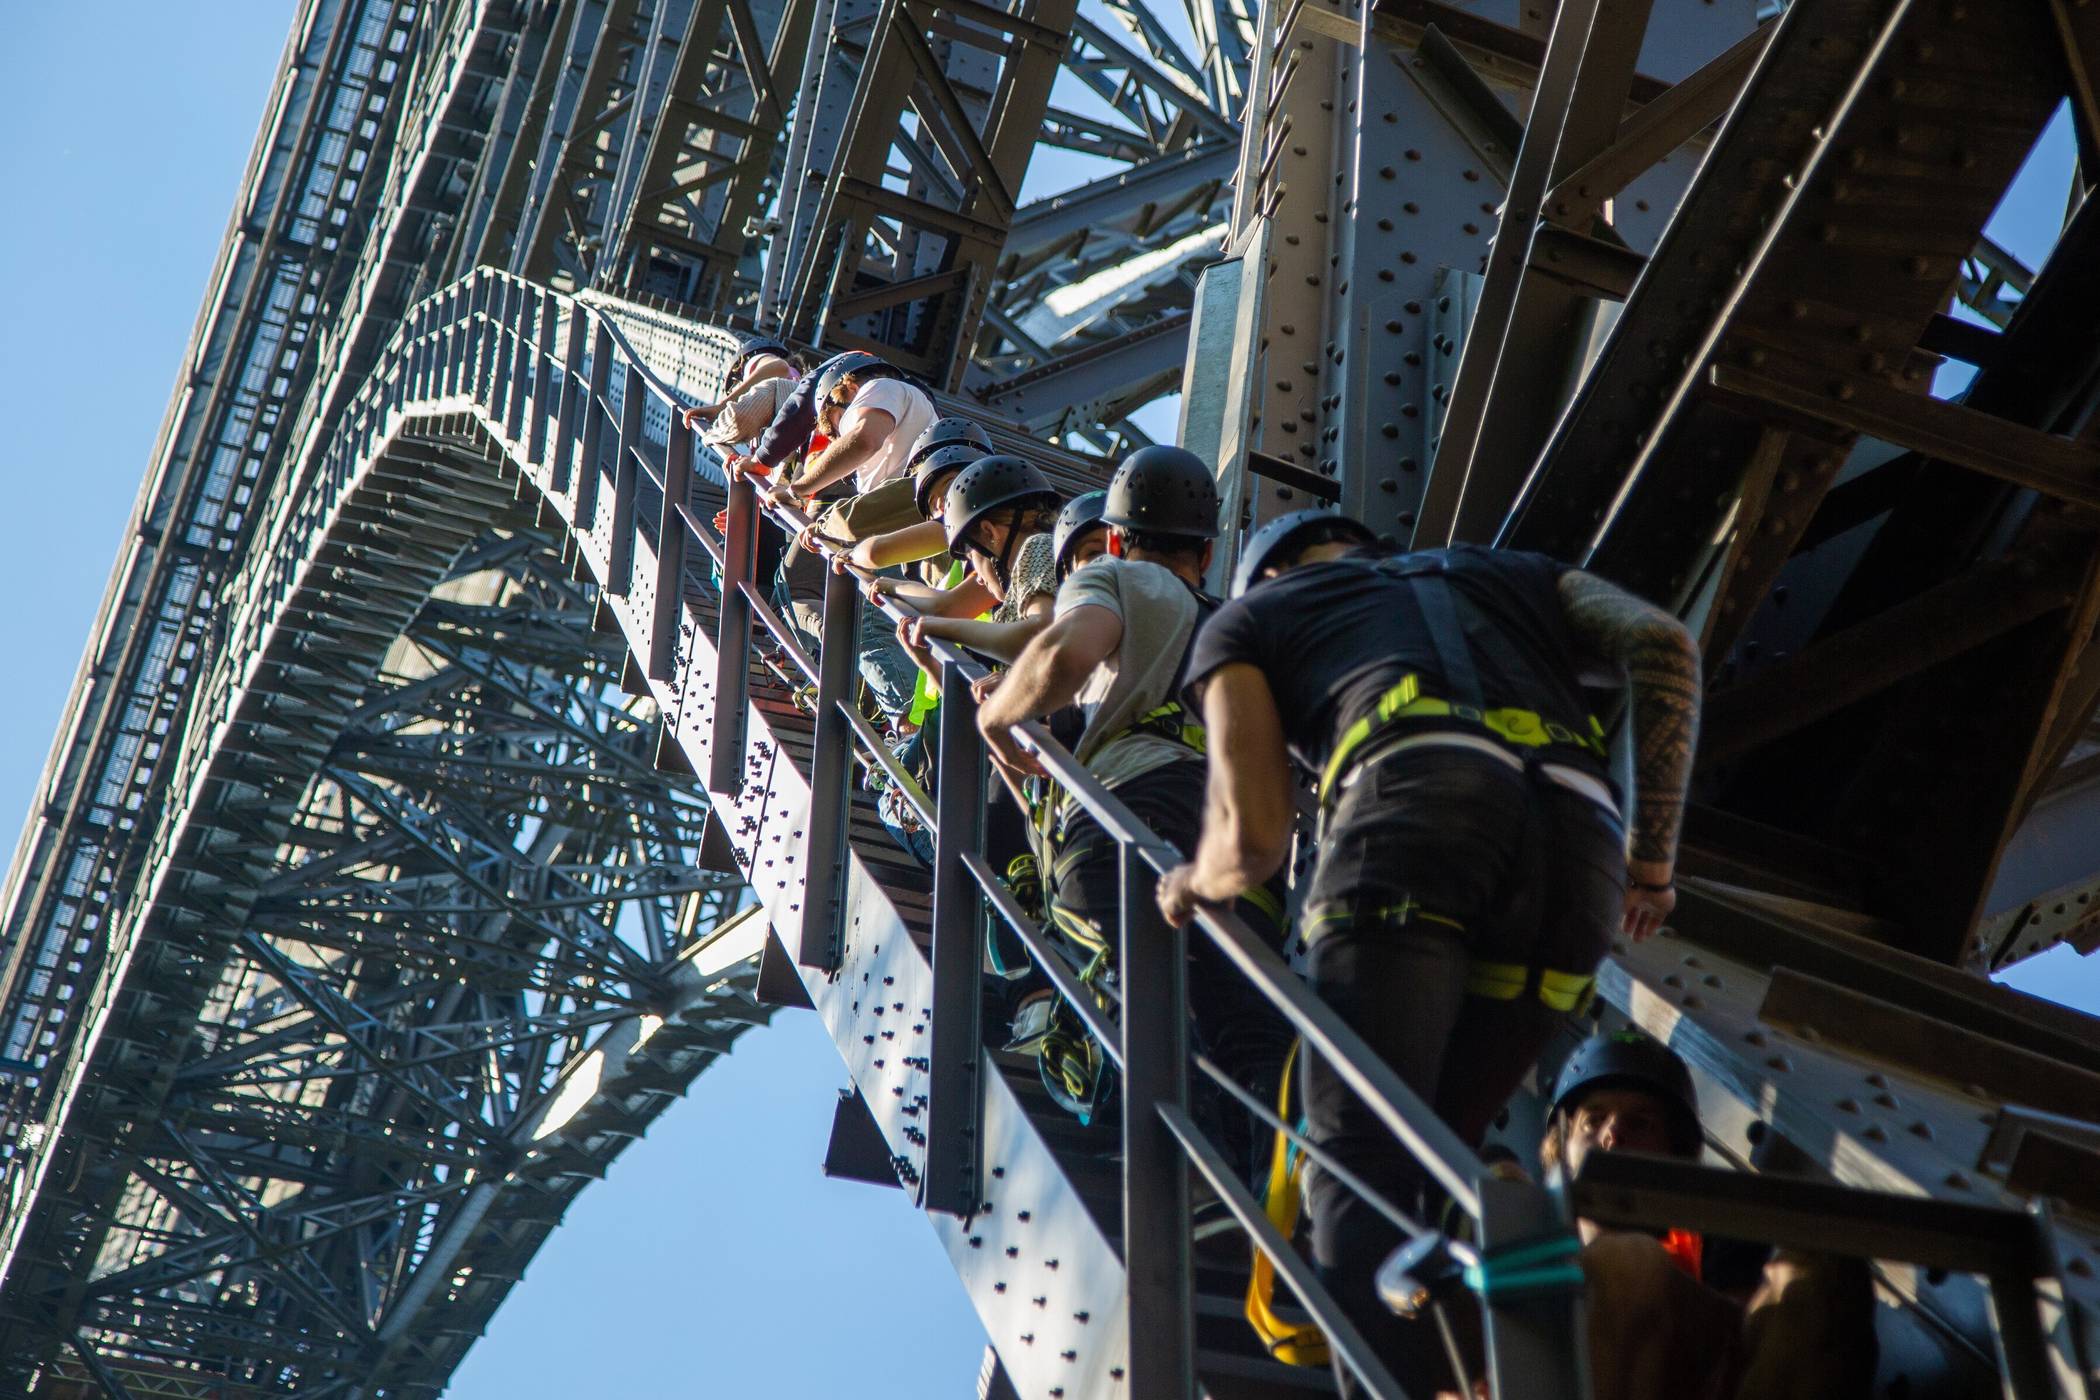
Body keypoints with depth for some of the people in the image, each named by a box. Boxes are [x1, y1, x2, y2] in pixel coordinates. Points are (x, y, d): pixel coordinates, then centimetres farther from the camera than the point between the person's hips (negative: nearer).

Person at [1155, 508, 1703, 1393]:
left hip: (1415, 803, -4)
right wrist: (1652, 857, 22)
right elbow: (1661, 640, 18)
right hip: (1581, 838, 4)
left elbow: (1254, 837, 14)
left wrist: (1192, 883, 36)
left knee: (1360, 1161, -9)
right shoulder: (1515, 574, 40)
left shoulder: (1248, 615, 30)